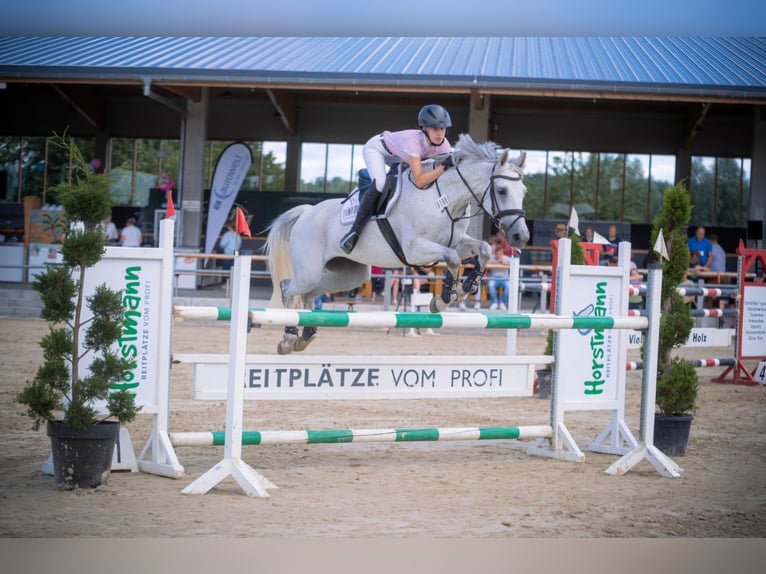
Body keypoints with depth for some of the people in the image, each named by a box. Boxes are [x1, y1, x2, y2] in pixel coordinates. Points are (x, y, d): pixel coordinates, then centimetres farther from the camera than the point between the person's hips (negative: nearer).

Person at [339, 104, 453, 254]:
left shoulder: (444, 145, -23)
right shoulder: (413, 141, -42)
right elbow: (419, 181, -50)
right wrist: (444, 166, -54)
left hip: (396, 157, 8)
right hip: (376, 148, -8)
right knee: (380, 184, -30)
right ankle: (354, 231, -26)